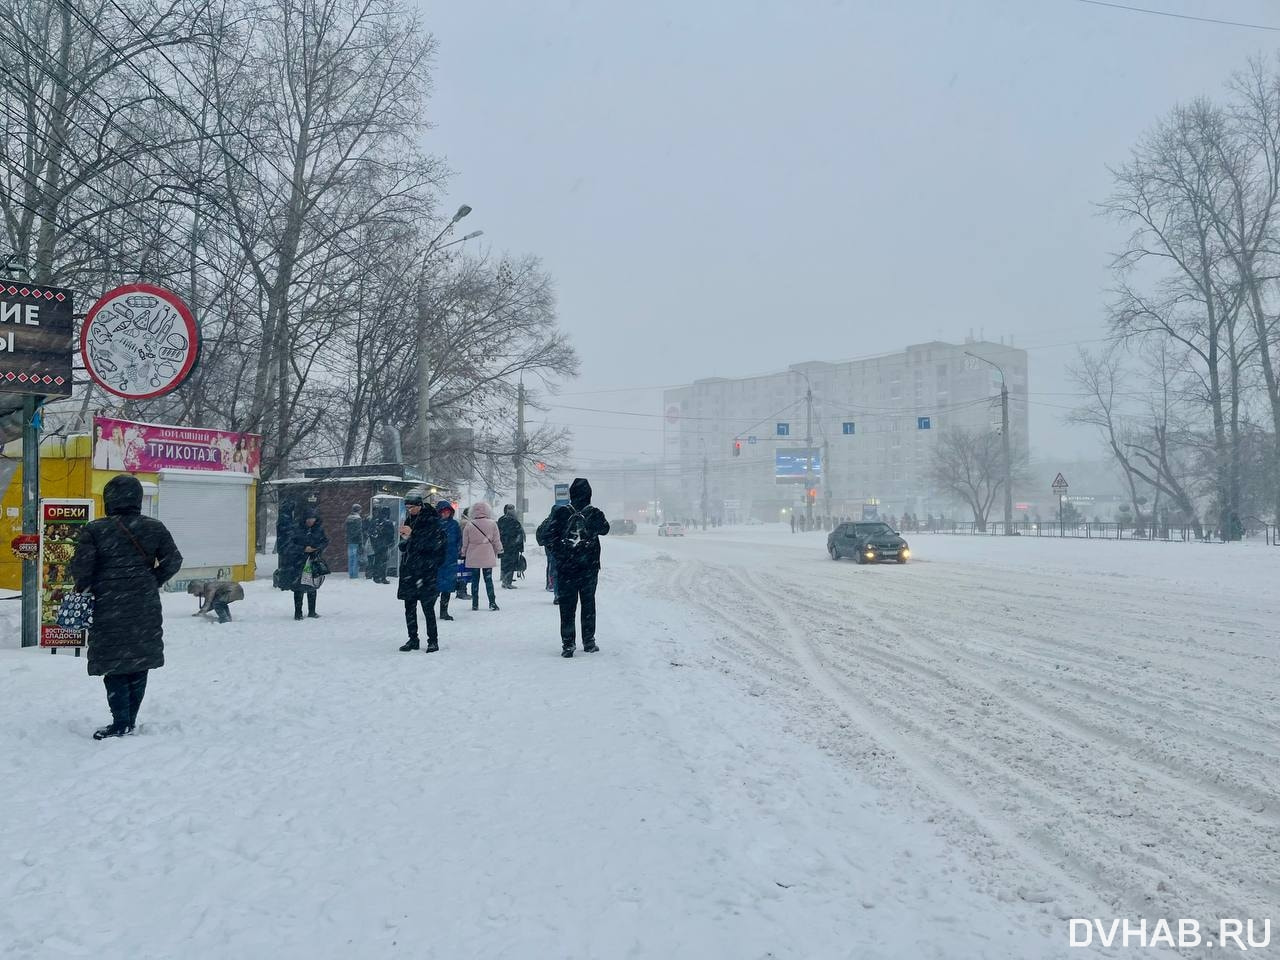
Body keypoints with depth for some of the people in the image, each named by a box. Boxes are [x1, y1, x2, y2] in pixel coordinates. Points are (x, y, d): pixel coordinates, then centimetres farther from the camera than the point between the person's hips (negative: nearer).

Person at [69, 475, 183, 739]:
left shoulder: (94, 530, -9)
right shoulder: (154, 528, 1)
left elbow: (81, 568, -9)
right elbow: (173, 560, 2)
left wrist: (84, 589, 10)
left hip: (109, 608, -3)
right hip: (145, 608, 4)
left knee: (114, 664, 3)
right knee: (139, 663, 13)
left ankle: (120, 723, 2)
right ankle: (130, 720, 19)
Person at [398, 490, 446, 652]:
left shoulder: (432, 521, -6)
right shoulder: (409, 521, 14)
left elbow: (433, 544, -17)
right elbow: (403, 547, 18)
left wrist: (412, 534, -18)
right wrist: (404, 537, -4)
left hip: (426, 572, -6)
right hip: (409, 571, 6)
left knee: (428, 607, -4)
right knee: (409, 608, 8)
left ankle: (433, 640, 5)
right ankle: (412, 639, 17)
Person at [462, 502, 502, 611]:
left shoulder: (469, 525, -6)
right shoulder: (492, 524, -5)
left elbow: (465, 543, 1)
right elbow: (496, 540, 2)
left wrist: (463, 555, 13)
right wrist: (499, 552, 15)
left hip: (473, 558, 0)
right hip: (487, 557, 0)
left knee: (475, 581, 8)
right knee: (488, 580, 7)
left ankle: (475, 604, 9)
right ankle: (492, 603, 4)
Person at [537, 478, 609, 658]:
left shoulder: (560, 513, -10)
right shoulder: (595, 514, -6)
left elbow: (543, 535, -10)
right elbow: (604, 528, 14)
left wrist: (553, 549, 5)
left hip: (565, 569, -1)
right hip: (589, 569, 1)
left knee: (567, 607, 5)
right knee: (588, 605, 14)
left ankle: (568, 644, 1)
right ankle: (589, 642, 18)